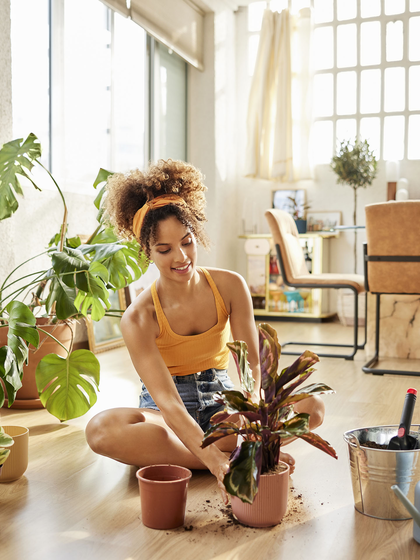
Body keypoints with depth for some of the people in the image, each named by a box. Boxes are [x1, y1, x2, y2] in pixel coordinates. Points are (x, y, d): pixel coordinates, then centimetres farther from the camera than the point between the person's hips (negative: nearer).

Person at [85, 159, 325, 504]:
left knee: (313, 407, -22)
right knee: (101, 430, -34)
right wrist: (218, 464, -42)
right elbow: (167, 401, -29)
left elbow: (251, 363, -13)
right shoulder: (139, 318, -19)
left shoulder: (230, 286, -11)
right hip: (166, 414, -2)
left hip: (222, 401, 3)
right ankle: (233, 456, -25)